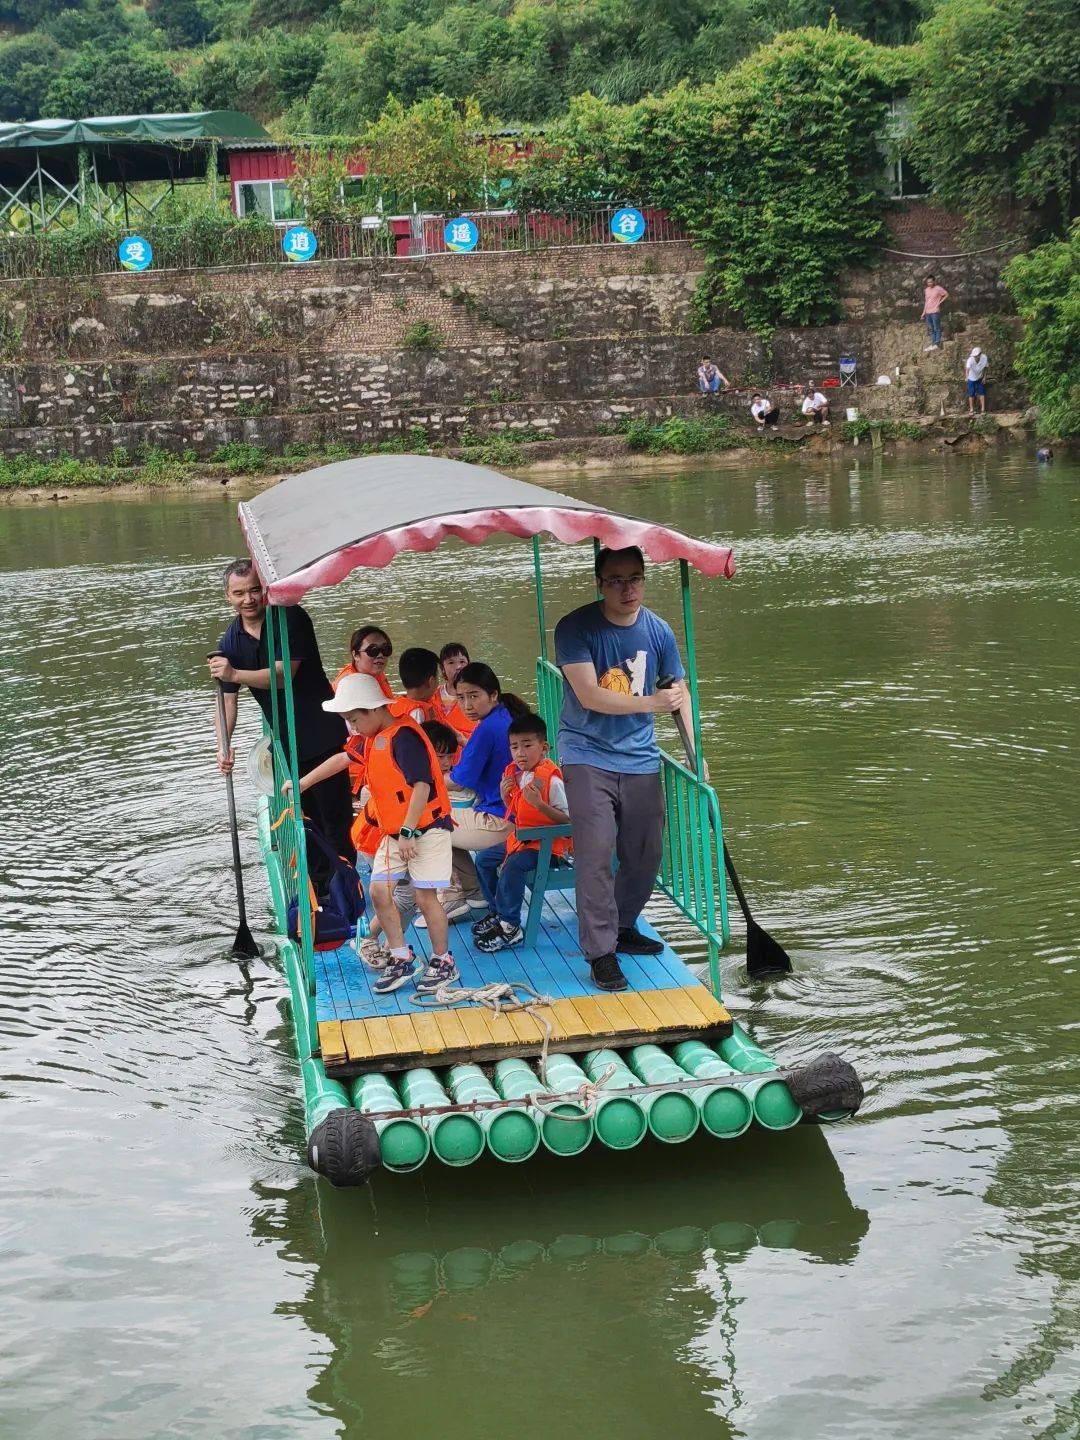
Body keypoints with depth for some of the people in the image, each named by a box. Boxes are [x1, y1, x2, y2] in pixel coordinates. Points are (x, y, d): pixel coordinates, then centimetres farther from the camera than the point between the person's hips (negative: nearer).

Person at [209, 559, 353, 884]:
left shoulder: (291, 618, -14)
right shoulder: (231, 642, 2)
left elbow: (284, 674, -23)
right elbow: (228, 698, -1)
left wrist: (235, 674, -32)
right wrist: (224, 745, -15)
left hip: (322, 738, -6)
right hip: (286, 744, 6)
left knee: (335, 821, -6)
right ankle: (318, 889, 24)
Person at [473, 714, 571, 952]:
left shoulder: (551, 778, -20)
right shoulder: (515, 774, 5)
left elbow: (566, 819, -21)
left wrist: (539, 803, -32)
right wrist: (505, 796, -4)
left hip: (547, 843, -9)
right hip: (521, 839, 9)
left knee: (513, 865, -30)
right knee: (484, 859, 10)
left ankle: (510, 926, -20)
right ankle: (498, 912, 23)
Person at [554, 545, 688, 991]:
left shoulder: (658, 631, 1)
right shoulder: (575, 628, -12)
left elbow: (679, 691, 12)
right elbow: (589, 695, -20)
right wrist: (651, 703, -25)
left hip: (640, 758, 5)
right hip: (587, 755, -5)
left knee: (646, 855, 10)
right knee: (595, 854, -13)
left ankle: (622, 927, 32)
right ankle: (601, 953, -7)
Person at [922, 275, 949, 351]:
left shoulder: (938, 289, -6)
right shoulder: (926, 290, 14)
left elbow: (946, 294, -3)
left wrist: (940, 302, -8)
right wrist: (924, 312, 16)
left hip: (935, 312, -7)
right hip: (928, 312, 7)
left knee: (937, 329, -6)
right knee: (931, 329, 11)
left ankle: (937, 344, -6)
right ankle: (933, 344, 15)